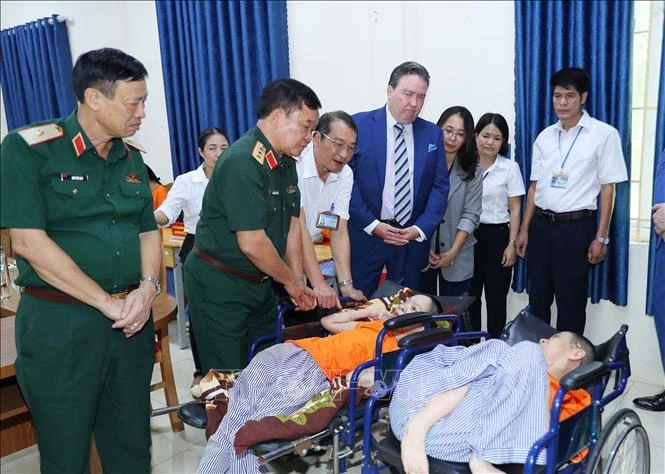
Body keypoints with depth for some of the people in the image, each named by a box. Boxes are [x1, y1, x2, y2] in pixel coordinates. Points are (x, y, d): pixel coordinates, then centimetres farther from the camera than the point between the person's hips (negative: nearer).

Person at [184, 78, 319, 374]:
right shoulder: (242, 163, -24)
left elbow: (292, 225, 7)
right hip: (219, 285, -8)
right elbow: (252, 244, -25)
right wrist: (291, 281, -11)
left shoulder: (286, 161, 5)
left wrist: (298, 283, 1)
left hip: (260, 282, 8)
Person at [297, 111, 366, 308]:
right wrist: (318, 284, -29)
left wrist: (346, 285, -17)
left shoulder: (345, 175, -3)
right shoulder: (294, 165, -22)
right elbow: (298, 227, -25)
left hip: (311, 254, 5)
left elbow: (339, 230, -7)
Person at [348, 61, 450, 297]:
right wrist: (372, 224, -12)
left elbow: (440, 186, 5)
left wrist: (421, 229, -7)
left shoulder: (433, 134, 6)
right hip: (365, 233, -3)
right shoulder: (359, 125, -5)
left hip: (413, 236, 3)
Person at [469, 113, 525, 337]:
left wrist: (512, 244, -7)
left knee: (496, 297, 7)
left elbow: (515, 210, -1)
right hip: (468, 235, 2)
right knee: (469, 296, 10)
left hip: (497, 235, -2)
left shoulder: (510, 168, -1)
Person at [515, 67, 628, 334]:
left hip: (576, 225, -4)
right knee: (538, 297, 12)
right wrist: (524, 229, 9)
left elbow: (608, 188, -4)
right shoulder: (545, 136, 9)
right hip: (541, 224, 5)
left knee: (570, 301, 4)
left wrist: (601, 237, -8)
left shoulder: (604, 134, -4)